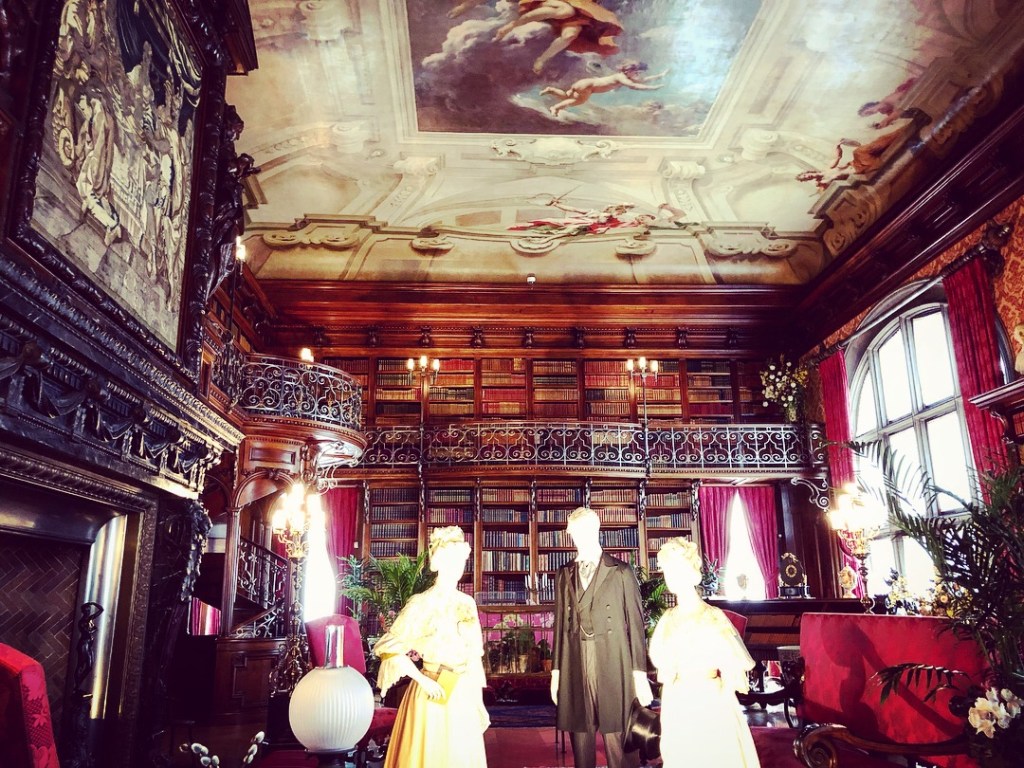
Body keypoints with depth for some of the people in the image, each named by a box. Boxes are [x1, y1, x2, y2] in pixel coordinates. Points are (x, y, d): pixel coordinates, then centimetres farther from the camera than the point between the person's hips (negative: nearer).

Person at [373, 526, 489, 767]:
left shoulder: (467, 603, 6)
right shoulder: (422, 603, -10)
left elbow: (474, 657, 11)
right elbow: (389, 648, -12)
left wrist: (479, 700, 11)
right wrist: (422, 680, -15)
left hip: (464, 697, 5)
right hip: (433, 695, -5)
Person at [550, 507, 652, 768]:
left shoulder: (621, 572, 2)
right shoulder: (564, 575, 12)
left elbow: (635, 623, 0)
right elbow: (560, 624, 12)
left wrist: (640, 674, -4)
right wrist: (556, 671, 9)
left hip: (614, 670, -3)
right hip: (575, 671, 3)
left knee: (619, 746, -2)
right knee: (581, 747, 9)